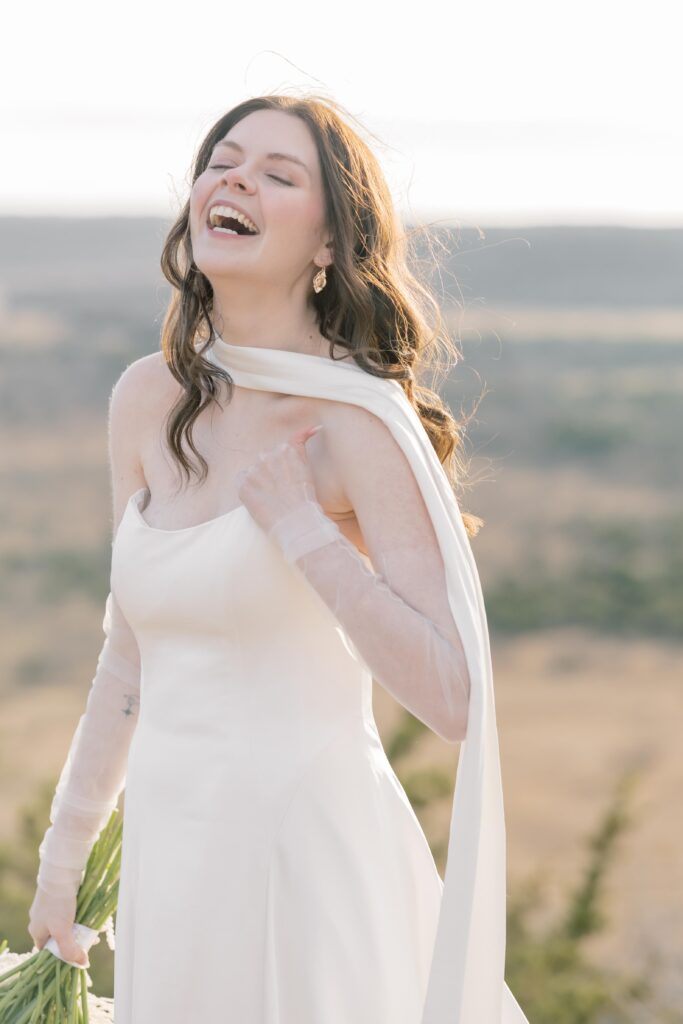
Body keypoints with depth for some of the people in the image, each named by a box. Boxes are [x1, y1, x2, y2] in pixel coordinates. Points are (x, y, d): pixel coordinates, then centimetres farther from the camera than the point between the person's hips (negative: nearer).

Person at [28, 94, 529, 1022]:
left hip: (308, 851, -6)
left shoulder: (356, 422, -13)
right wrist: (65, 850, 19)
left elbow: (455, 701, -18)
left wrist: (304, 528, -21)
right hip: (169, 861, 6)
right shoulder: (146, 401, 5)